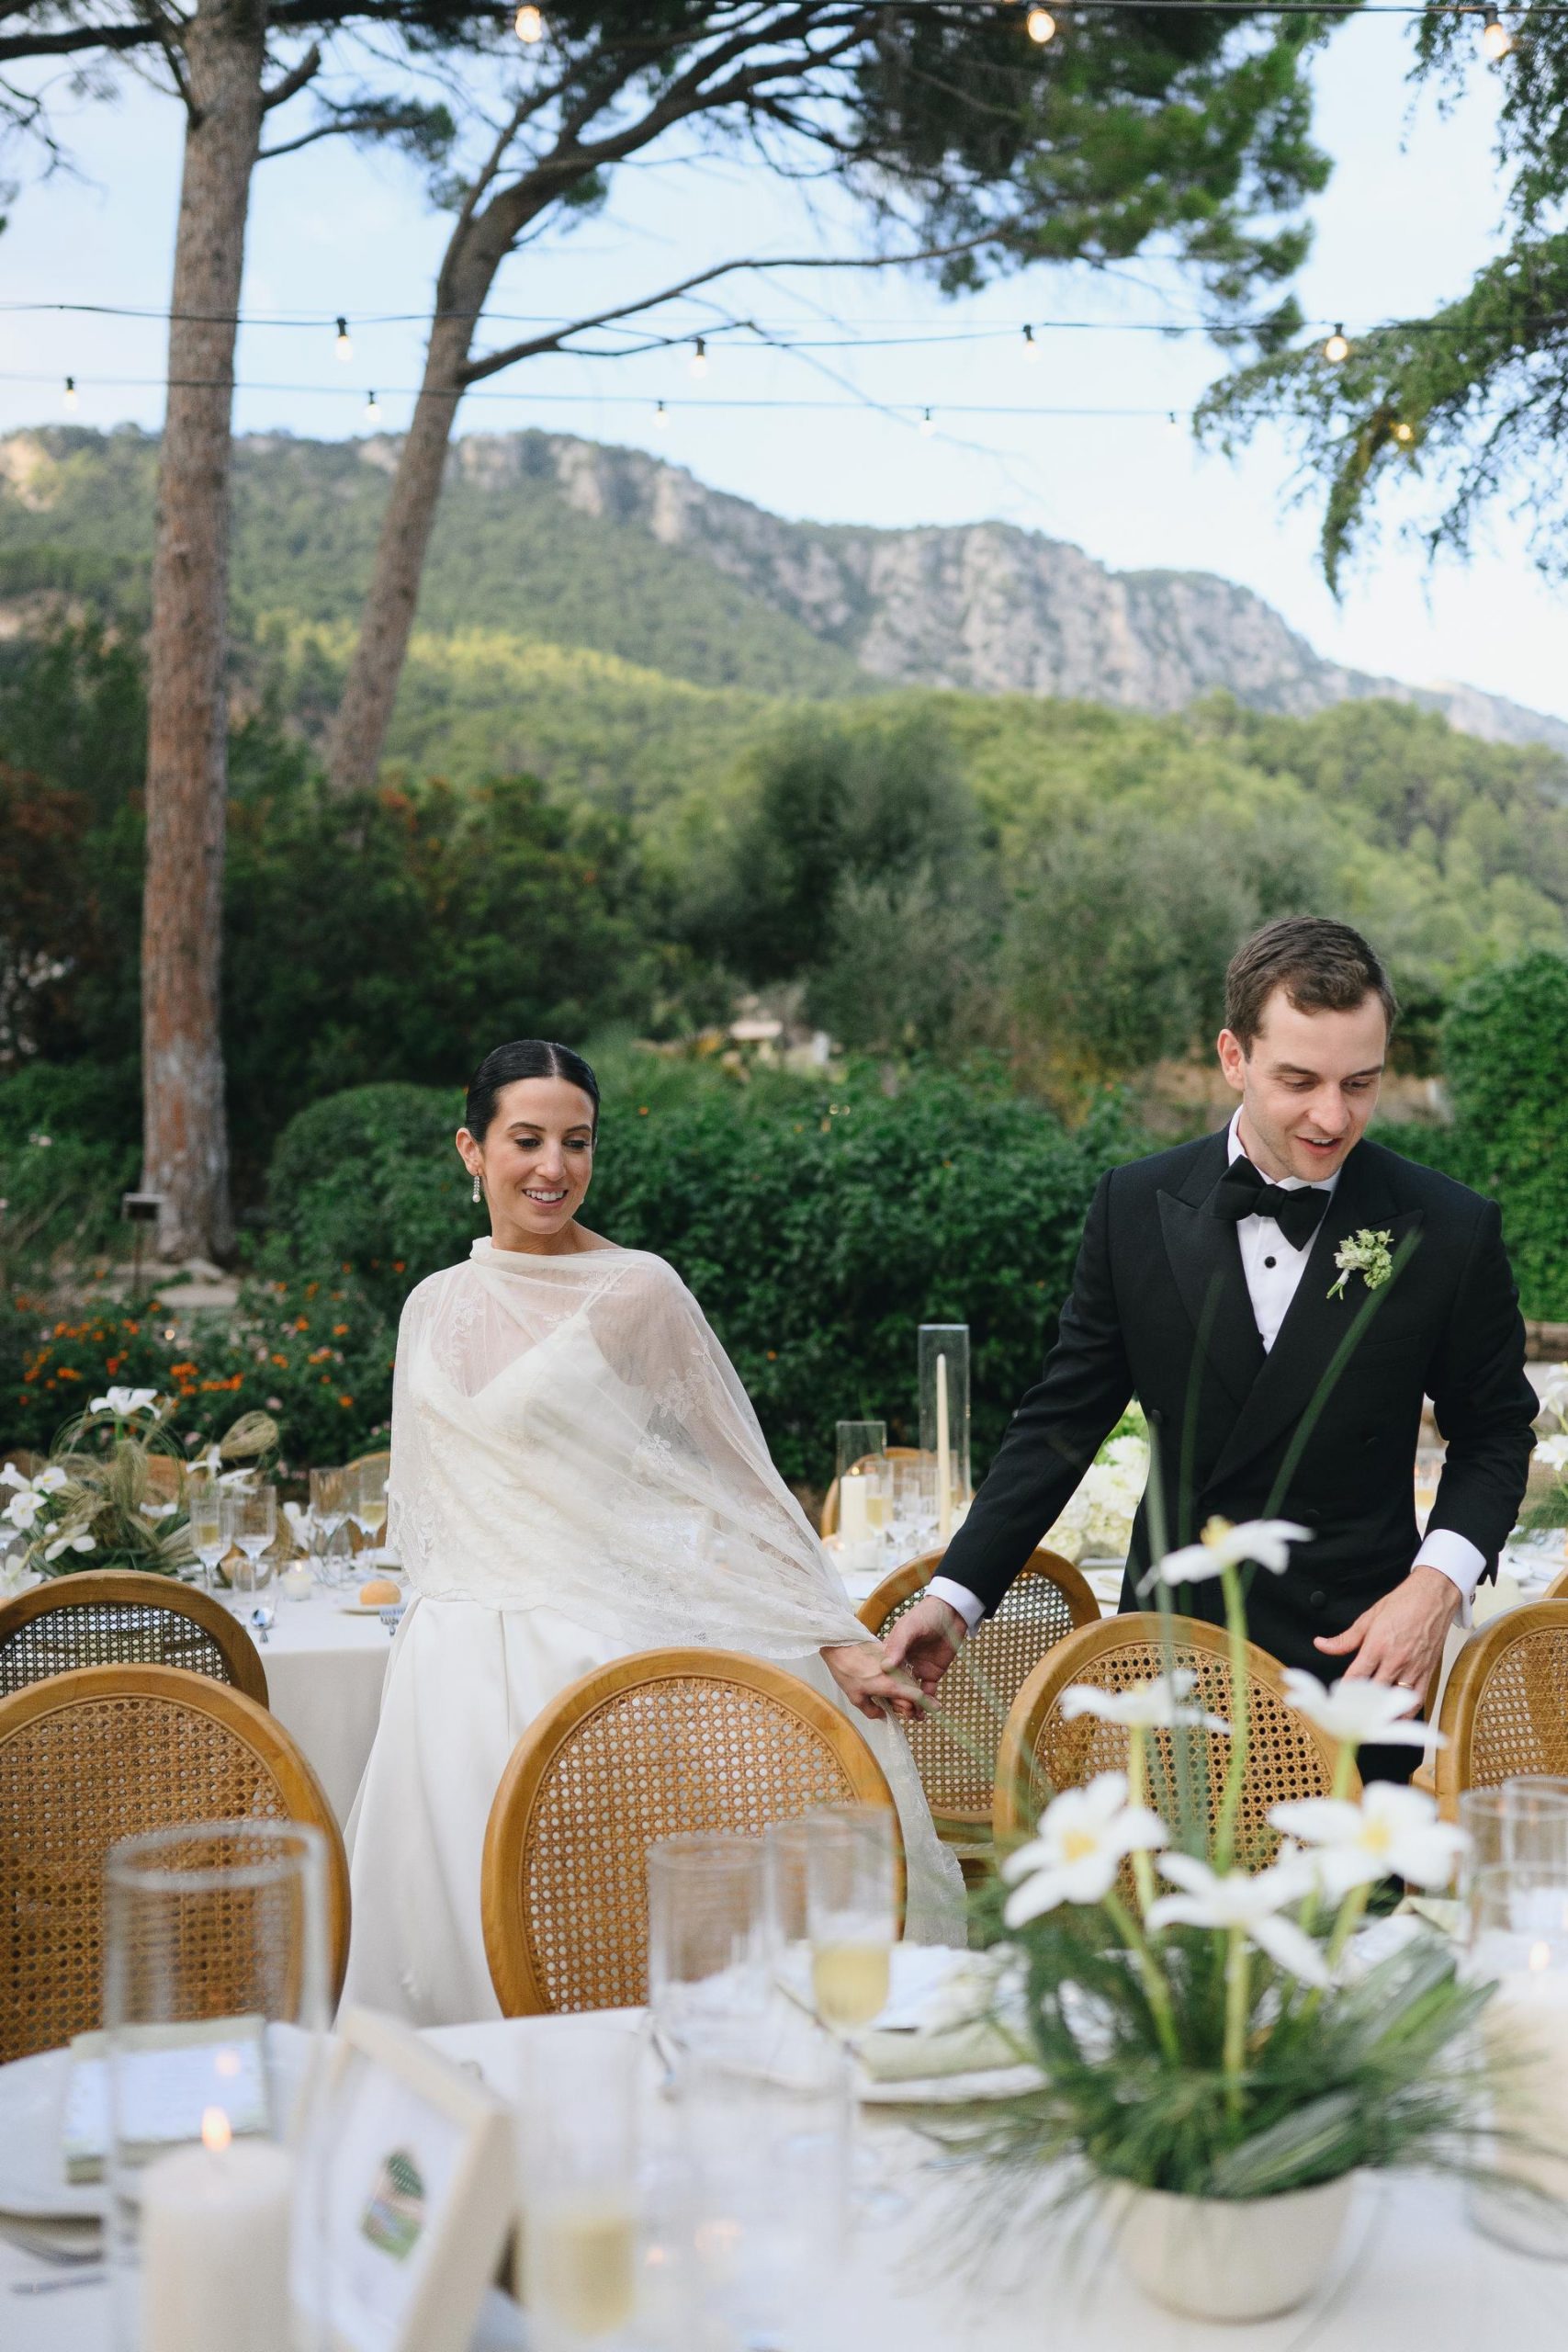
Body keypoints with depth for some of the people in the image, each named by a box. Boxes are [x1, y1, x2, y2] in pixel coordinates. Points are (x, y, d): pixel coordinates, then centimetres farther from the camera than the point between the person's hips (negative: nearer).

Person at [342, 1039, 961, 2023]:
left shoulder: (638, 1291, -5)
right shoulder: (433, 1308, 10)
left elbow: (736, 1478, -4)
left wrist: (838, 1639, -9)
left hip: (600, 1659, -5)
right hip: (459, 1673, 5)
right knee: (463, 1932, 4)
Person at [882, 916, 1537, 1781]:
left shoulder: (1452, 1230, -6)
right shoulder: (1135, 1207, -2)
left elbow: (1494, 1433, 6)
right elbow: (1062, 1419, 3)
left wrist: (1439, 1580, -11)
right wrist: (954, 1596, -4)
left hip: (1353, 1655, -1)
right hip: (1169, 1650, 2)